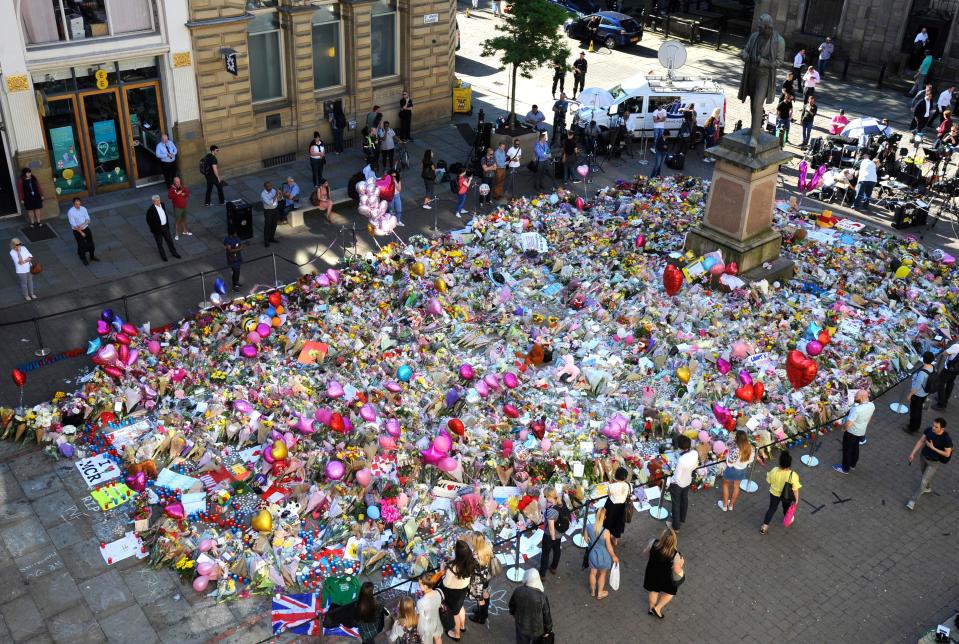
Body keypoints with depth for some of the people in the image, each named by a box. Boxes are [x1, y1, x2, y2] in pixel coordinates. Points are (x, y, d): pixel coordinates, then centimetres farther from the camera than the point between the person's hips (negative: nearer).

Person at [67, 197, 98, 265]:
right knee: (82, 245, 5)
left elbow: (88, 220, -4)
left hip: (86, 228, 4)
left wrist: (82, 225, -24)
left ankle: (92, 256, 37)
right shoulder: (71, 212, -20)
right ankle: (83, 258, 30)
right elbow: (73, 225, -18)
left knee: (91, 242, 13)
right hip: (77, 231, -4)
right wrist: (81, 232, -17)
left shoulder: (83, 208, -7)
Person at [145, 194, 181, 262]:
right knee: (159, 243, 13)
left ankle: (174, 253, 37)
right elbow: (148, 220, -16)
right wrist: (153, 229, -12)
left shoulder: (162, 204, -6)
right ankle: (163, 256, 31)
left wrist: (167, 223, 12)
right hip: (157, 229, -6)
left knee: (169, 240, 19)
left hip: (165, 227, 6)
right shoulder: (151, 209, -25)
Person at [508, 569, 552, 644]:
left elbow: (512, 605, -1)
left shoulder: (518, 591, -22)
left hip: (521, 625, 2)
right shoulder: (542, 596, -31)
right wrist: (548, 629, 0)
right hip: (537, 628, -2)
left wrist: (513, 614, 21)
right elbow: (547, 614, -18)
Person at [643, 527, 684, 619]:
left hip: (652, 573, 3)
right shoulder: (675, 555, -36)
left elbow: (647, 550, -7)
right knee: (670, 592, 31)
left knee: (653, 591, 31)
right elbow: (677, 570, -23)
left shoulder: (654, 543, -29)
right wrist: (681, 563, -4)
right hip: (665, 577, -3)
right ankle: (657, 608, 38)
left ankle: (651, 608, 54)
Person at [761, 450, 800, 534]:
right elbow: (795, 489, -22)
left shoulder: (774, 471, -27)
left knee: (772, 508, 22)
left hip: (774, 494, 1)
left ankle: (765, 526, 23)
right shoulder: (793, 475, -34)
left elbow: (769, 481, -8)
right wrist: (796, 498, -4)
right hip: (787, 496, -1)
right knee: (787, 508, 29)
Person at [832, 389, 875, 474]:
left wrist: (843, 428, -12)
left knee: (847, 450, 15)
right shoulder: (872, 405, -15)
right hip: (861, 432, 7)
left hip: (851, 432, -7)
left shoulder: (857, 409, -39)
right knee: (855, 448, 28)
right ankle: (853, 464, 49)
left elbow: (848, 424, -33)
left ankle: (845, 469, 33)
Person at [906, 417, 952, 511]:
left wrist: (933, 448, -30)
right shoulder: (929, 430, -22)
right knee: (925, 473, 31)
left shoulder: (947, 439, -34)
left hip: (935, 462, -5)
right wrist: (912, 454, -17)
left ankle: (913, 501, 18)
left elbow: (947, 454, -22)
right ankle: (928, 488, 62)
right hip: (924, 456, 5)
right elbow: (920, 441, -12)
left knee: (923, 481, 0)